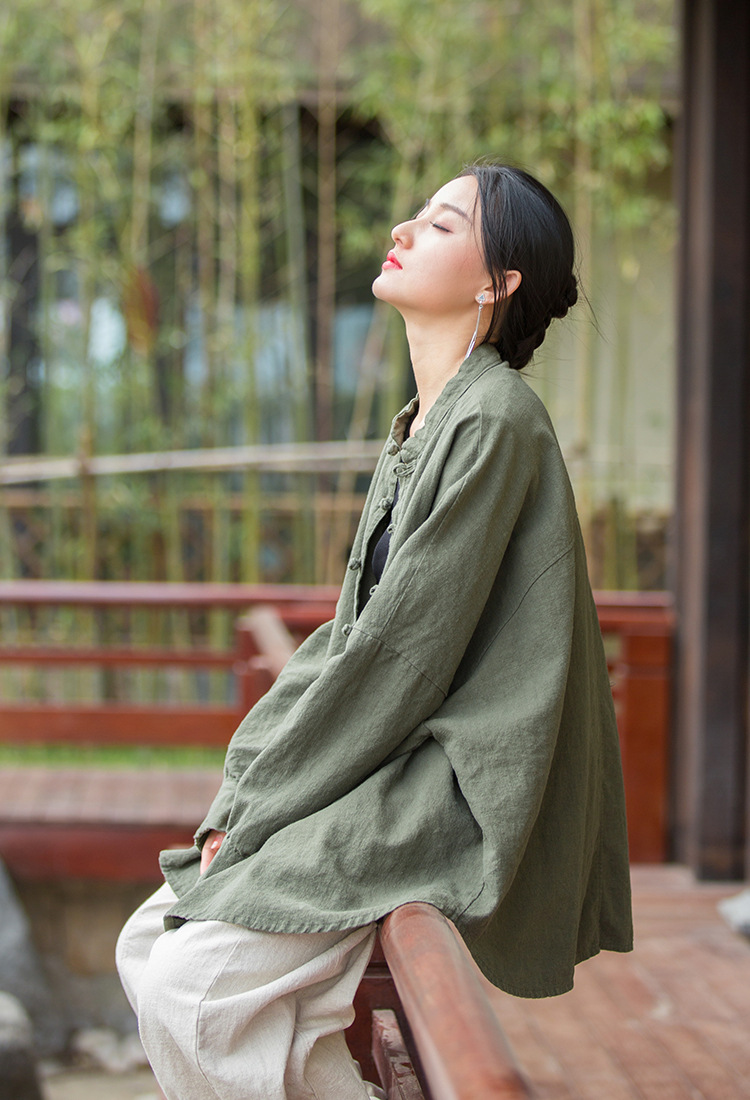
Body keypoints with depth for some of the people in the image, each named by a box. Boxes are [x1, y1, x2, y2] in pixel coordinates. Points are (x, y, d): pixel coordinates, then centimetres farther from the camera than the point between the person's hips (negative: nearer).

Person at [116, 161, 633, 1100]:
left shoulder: (497, 421, -16)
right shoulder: (419, 427, 14)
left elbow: (405, 654, -18)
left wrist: (254, 806, -11)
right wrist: (245, 789, 3)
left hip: (459, 797, -9)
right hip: (396, 771, 9)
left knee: (193, 990, -18)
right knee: (147, 946, 5)